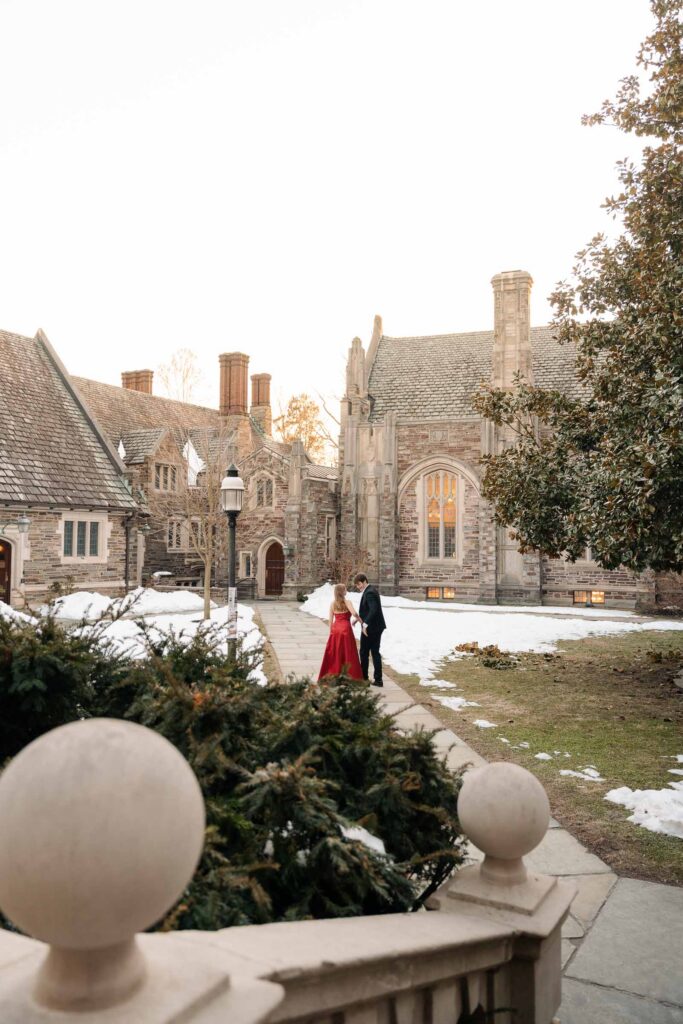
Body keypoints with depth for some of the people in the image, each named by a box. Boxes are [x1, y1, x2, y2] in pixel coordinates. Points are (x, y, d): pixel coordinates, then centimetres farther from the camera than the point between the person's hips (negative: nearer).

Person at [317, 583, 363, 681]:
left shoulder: (332, 604, 5)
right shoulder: (347, 602, -8)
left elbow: (331, 619, 7)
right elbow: (354, 613, -23)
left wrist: (331, 631, 14)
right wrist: (359, 619, -5)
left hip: (335, 629, 4)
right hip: (345, 629, -4)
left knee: (334, 653, 10)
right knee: (347, 654, 3)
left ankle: (331, 677, 14)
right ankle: (348, 677, 4)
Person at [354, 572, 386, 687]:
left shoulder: (369, 593, -18)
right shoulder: (371, 591, 13)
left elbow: (373, 610, -30)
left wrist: (365, 624, -30)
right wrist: (360, 618, 15)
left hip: (370, 628, -10)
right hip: (377, 627, 10)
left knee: (364, 653, 3)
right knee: (375, 652, 11)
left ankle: (364, 678, 11)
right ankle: (378, 679, 12)